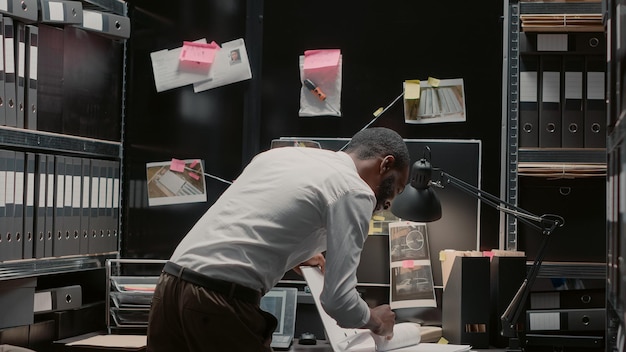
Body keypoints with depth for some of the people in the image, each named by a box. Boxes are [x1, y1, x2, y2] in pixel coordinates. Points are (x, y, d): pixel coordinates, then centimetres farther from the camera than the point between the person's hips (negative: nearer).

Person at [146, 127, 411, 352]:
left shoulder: (280, 154, 21)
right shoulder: (354, 191, 0)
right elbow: (337, 299, -7)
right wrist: (375, 321, 14)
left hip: (170, 285, 8)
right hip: (221, 302, -8)